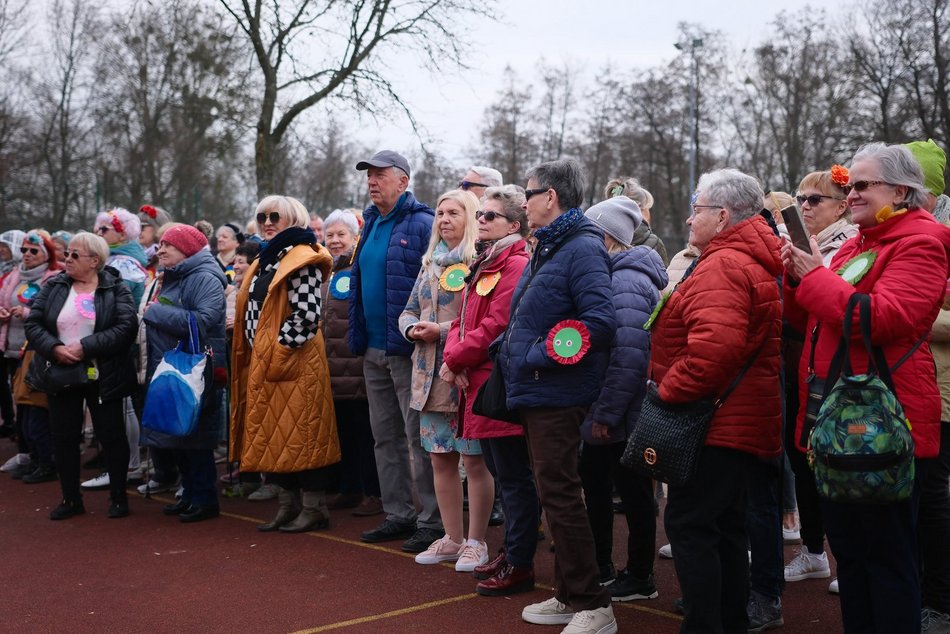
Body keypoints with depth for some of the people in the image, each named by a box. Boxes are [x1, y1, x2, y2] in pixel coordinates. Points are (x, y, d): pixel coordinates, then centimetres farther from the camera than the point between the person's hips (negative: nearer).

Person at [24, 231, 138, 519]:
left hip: (102, 377, -3)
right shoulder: (53, 287, 6)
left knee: (111, 436, 4)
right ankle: (71, 499, 22)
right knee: (64, 437, 9)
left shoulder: (116, 288, -5)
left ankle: (118, 496, 19)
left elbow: (126, 326, -16)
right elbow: (33, 323, 1)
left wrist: (86, 347, -22)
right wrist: (54, 348, -17)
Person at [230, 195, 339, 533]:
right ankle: (288, 506, 18)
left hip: (294, 362, -9)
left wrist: (279, 351, -17)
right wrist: (257, 356, 13)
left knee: (299, 433, -6)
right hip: (264, 363, 9)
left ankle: (314, 508, 2)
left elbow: (307, 314, -19)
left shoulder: (302, 261, -10)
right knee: (273, 435, 10)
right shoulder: (265, 261, 19)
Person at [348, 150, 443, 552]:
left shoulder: (421, 224, -11)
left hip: (408, 350, -9)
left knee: (419, 437, -3)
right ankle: (398, 515, 24)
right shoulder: (370, 224, 15)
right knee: (385, 437, 14)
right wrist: (358, 335, 17)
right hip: (374, 349, 9)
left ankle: (432, 522, 6)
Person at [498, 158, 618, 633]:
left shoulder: (582, 249, -15)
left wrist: (541, 355, -20)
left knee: (559, 495, -5)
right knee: (554, 493, 15)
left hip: (558, 396, -10)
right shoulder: (547, 249, 16)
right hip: (536, 393, 10)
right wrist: (511, 350, 12)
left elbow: (600, 321, -26)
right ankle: (569, 596, 27)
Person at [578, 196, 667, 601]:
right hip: (601, 412, 10)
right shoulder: (614, 277, 12)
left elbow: (628, 357, -28)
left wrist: (606, 413, -24)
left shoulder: (627, 283, -19)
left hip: (622, 416, -10)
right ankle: (601, 568, 31)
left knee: (633, 492, 3)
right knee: (595, 485, 17)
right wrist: (597, 411, 16)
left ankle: (640, 578, 17)